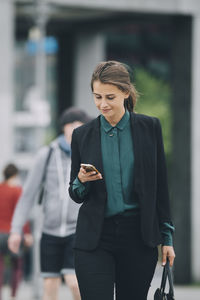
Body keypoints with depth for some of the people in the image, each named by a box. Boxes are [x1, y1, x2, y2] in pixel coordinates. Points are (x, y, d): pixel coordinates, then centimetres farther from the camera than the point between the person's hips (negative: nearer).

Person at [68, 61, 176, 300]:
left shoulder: (149, 127, 2)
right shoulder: (83, 135, 4)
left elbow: (160, 186, 6)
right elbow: (76, 195, 10)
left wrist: (166, 237, 5)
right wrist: (82, 181, -13)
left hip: (138, 237, 0)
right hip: (95, 239, 0)